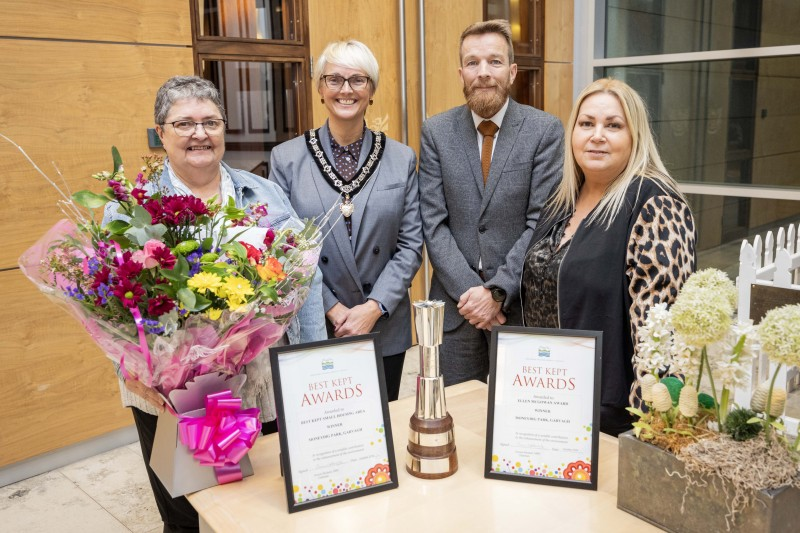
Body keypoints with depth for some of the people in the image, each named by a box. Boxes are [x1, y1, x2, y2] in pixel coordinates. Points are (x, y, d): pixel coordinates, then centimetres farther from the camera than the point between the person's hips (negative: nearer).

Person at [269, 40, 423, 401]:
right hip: (311, 329, -1)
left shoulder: (401, 159, 2)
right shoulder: (287, 159, -1)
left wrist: (373, 308, -11)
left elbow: (411, 244, 0)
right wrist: (333, 308, -11)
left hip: (385, 329, 2)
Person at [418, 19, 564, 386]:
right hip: (455, 303, 2)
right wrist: (468, 291, -12)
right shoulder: (436, 132, 2)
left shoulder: (546, 130, -4)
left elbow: (542, 223, -8)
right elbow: (433, 223, -2)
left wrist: (498, 291, -15)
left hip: (521, 303, -1)